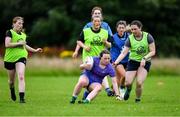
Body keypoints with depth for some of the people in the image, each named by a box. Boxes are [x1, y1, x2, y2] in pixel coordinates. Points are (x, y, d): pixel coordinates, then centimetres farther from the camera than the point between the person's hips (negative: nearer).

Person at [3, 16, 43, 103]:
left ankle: (22, 97, -24)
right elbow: (7, 44, -21)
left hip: (21, 57, 2)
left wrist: (35, 50, 27)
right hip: (10, 59, -2)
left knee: (21, 77, -20)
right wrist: (19, 43, -19)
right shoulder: (10, 32, -8)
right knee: (11, 80, 13)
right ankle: (12, 91, 47)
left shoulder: (23, 35, 11)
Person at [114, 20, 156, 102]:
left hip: (145, 63, -1)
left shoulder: (148, 36, -11)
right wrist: (116, 62, -29)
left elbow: (153, 52, -9)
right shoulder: (130, 39, -9)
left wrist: (144, 58, -25)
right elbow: (124, 53, -13)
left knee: (139, 83, -18)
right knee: (128, 83, -9)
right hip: (133, 62, 1)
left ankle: (138, 99, 9)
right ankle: (128, 89, 31)